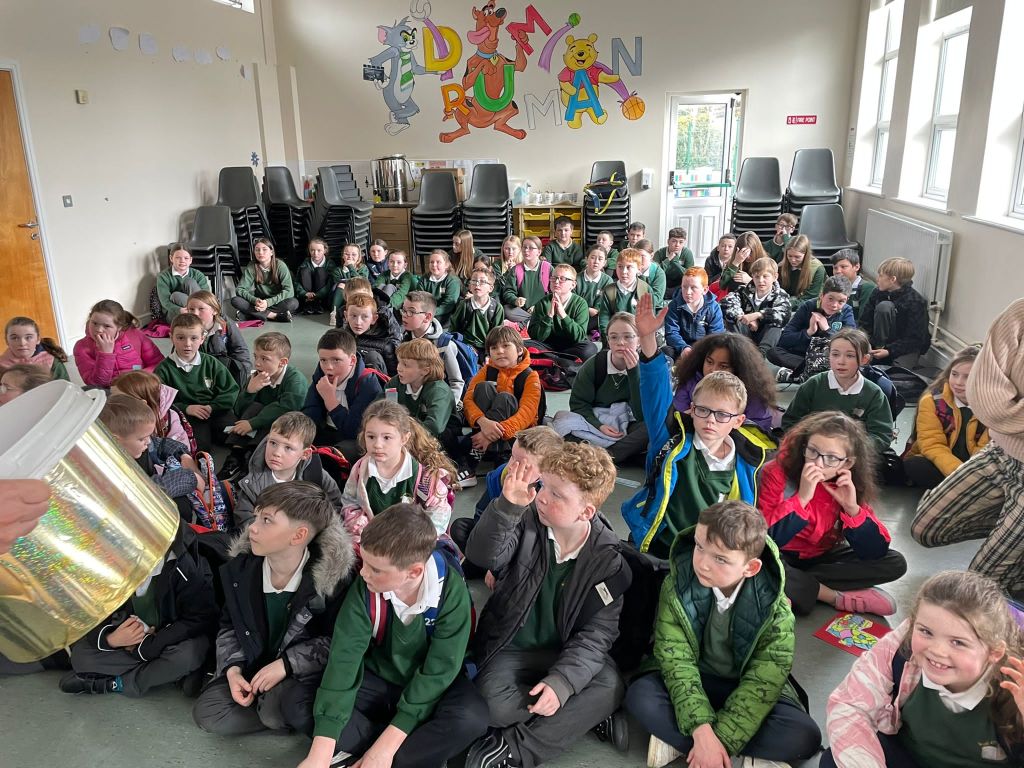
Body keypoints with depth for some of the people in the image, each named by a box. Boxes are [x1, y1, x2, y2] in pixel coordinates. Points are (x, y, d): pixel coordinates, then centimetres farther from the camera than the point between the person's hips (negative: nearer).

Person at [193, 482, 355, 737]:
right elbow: (228, 625, 8)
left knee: (275, 707, -33)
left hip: (305, 671, -5)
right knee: (207, 713, -14)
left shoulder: (333, 575, -23)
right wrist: (233, 667, -9)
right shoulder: (239, 568, -7)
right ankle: (294, 716, -5)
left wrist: (287, 664, -22)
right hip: (253, 666, 6)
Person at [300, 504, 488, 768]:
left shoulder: (451, 591, -27)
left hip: (431, 687, -2)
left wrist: (386, 746, -28)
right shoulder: (366, 586, -21)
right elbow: (344, 656, -26)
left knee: (470, 719, -33)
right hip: (378, 679, 3)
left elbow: (438, 670, -24)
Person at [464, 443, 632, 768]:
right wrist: (507, 506, -46)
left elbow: (597, 632, -14)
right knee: (492, 702, -29)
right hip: (511, 649, -1)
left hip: (567, 652, 1)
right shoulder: (528, 521, -12)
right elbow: (484, 557, -30)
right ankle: (582, 716, -6)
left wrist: (562, 681, -29)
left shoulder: (608, 557, -13)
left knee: (611, 689, -26)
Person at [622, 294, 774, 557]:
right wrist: (648, 340, -28)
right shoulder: (673, 438, -6)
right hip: (655, 549, -2)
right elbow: (657, 393, -17)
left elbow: (747, 516, 15)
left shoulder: (747, 460, 1)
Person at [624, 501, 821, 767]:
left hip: (746, 689, 0)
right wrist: (702, 731, -31)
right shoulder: (676, 586, -19)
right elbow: (676, 660, -20)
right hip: (696, 681, 1)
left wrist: (720, 739, -29)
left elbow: (763, 682, -22)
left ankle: (678, 741, -22)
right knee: (640, 696, -27)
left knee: (804, 737, -26)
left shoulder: (775, 607, -21)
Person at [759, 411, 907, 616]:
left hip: (821, 557, 5)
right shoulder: (776, 473, -21)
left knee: (895, 563, -9)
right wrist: (801, 498, -35)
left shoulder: (847, 485, -8)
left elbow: (875, 552, -11)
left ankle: (803, 586, -16)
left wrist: (852, 508, -24)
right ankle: (837, 597, -16)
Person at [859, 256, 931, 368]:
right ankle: (879, 348, -16)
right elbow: (865, 322, 0)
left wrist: (889, 351, -28)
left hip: (908, 346, -4)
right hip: (884, 341, 4)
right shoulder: (878, 293, -4)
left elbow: (915, 339, -18)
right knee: (884, 305, -22)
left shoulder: (916, 302, -18)